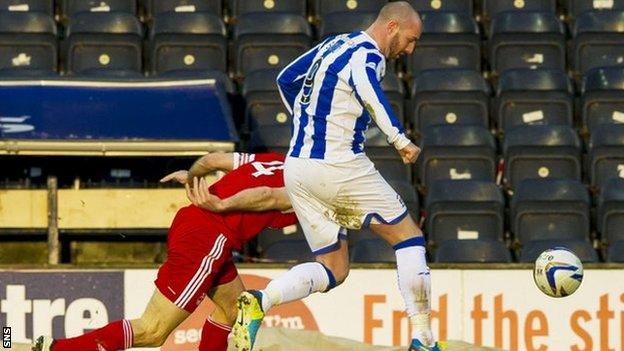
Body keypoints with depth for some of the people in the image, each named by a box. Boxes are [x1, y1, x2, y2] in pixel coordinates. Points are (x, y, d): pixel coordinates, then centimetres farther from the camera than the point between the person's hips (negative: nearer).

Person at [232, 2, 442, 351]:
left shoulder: (335, 44, 16)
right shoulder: (367, 55, -10)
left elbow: (286, 79, 28)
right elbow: (368, 90, -34)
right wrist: (401, 139, -40)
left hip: (297, 167, 8)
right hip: (339, 167, -8)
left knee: (333, 270, 12)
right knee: (409, 238, 7)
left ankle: (259, 300, -14)